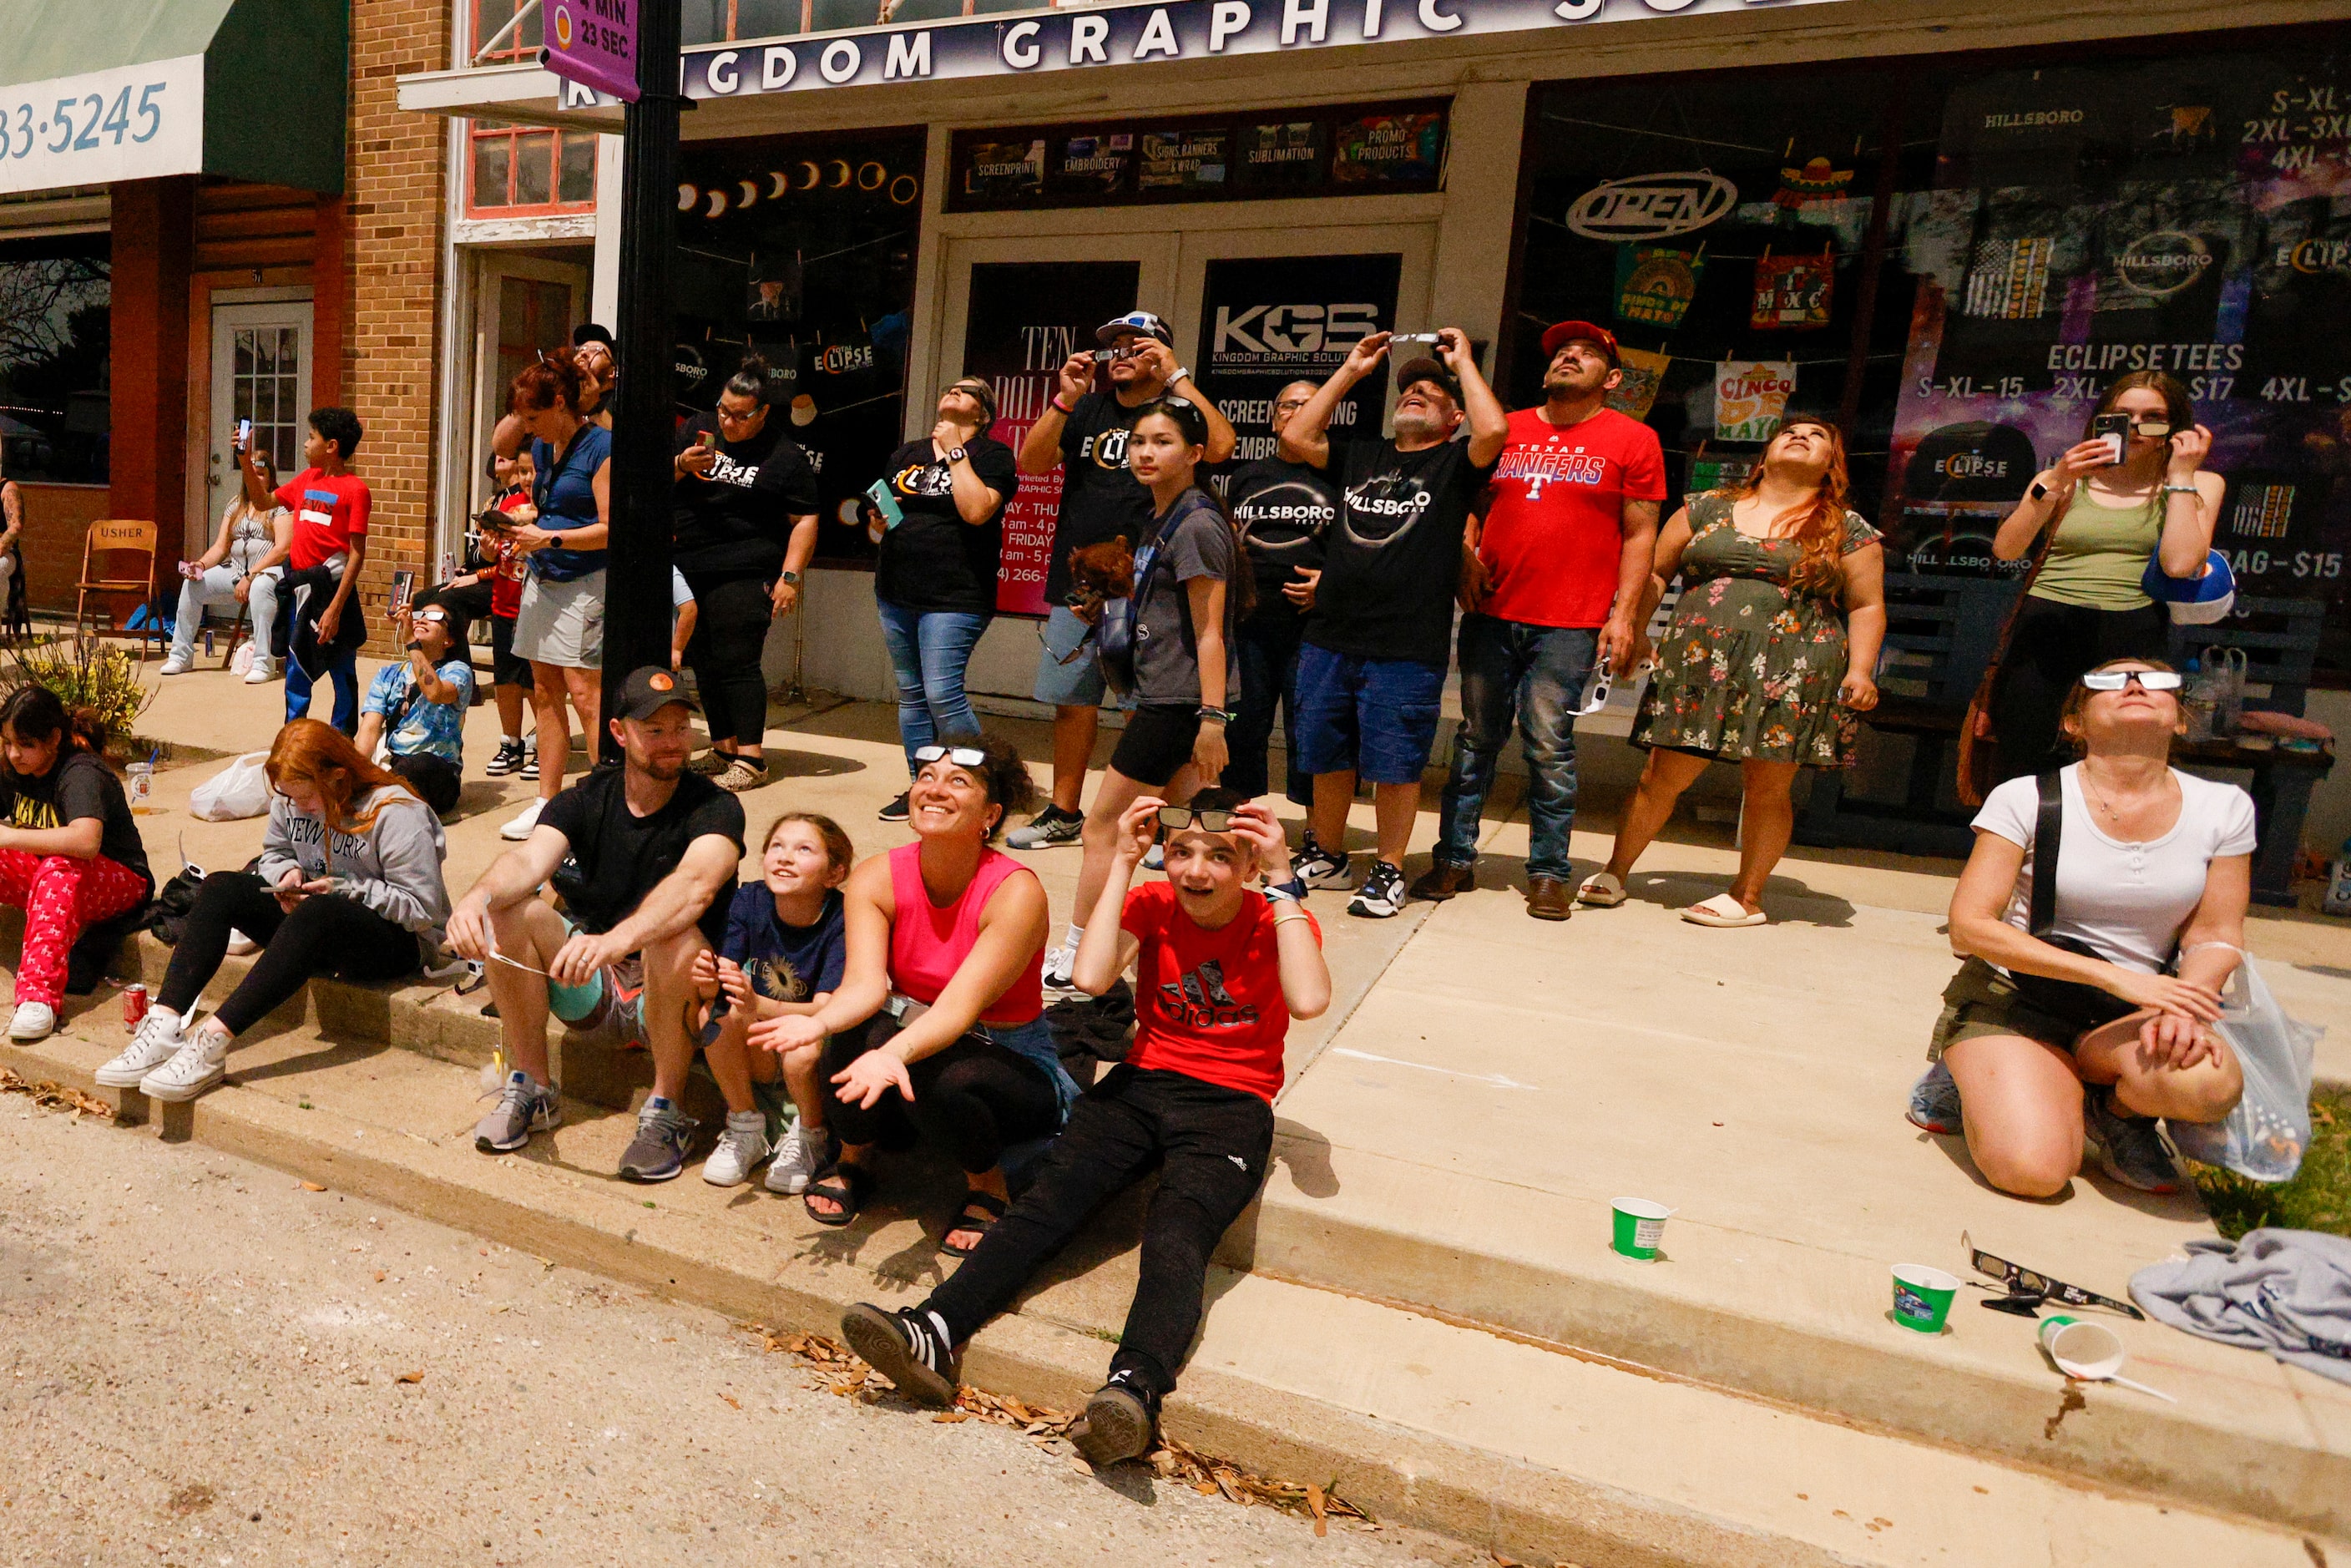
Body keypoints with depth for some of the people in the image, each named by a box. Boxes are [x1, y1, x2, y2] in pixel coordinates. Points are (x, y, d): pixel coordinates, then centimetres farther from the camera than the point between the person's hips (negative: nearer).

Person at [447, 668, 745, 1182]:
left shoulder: (714, 807, -13)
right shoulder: (584, 801, 0)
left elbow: (696, 884, -34)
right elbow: (529, 858, -19)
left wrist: (617, 939, -52)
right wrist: (479, 895, -43)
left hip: (665, 993, -4)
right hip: (589, 990, 4)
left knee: (677, 938, -36)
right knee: (507, 911, -18)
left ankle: (665, 1113, -18)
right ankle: (531, 1089, -4)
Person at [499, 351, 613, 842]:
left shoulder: (602, 447, -11)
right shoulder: (541, 447, 14)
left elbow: (608, 528, -16)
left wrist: (548, 537, -19)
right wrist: (518, 518, 9)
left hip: (585, 583, -8)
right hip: (542, 581, 8)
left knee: (585, 693, -12)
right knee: (545, 692, 9)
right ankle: (547, 802, 16)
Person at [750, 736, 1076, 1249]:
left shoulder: (1017, 892, -23)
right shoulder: (875, 879, -10)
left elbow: (960, 1005, -33)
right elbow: (865, 984, -23)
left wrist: (894, 1054, -52)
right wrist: (819, 1022, -45)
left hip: (1012, 1067, -3)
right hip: (916, 1041, 4)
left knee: (940, 1079, -36)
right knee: (858, 1032, -29)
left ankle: (988, 1187, -3)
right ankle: (854, 1160, 2)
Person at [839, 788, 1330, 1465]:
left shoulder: (1275, 920, -1)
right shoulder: (1151, 906, 5)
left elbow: (1309, 999, -23)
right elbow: (1091, 977, -14)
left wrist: (1284, 881, -20)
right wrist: (1123, 863, -11)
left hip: (1232, 1104, -3)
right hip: (1143, 1081, 3)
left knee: (1176, 1233, -31)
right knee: (1049, 1197, -22)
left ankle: (1134, 1386, -52)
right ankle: (932, 1336, -35)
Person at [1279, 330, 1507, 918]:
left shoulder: (1455, 463, 5)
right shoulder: (1362, 455, 18)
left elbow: (1494, 431, -15)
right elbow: (1295, 438, 10)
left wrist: (1463, 360, -2)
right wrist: (1350, 370, 14)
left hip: (1406, 652, -4)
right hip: (1329, 639, 5)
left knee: (1394, 765, 0)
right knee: (1327, 757, 12)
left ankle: (1388, 872, 14)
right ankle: (1324, 857, 28)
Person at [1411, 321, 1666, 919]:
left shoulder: (1633, 439, 6)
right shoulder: (1505, 431, 13)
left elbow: (1639, 535, 3)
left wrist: (1623, 613, -4)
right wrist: (1466, 557, 2)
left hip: (1569, 624, -3)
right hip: (1490, 614, 3)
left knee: (1549, 748, -3)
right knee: (1476, 739, 7)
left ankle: (1548, 872, 10)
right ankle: (1454, 858, 16)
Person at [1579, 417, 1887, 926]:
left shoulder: (1848, 531, 9)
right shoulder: (1708, 509, 12)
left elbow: (1867, 606, 7)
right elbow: (1655, 572, 14)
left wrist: (1860, 671, -6)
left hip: (1790, 675, -1)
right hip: (1701, 668, 1)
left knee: (1766, 788, 1)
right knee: (1663, 778, 1)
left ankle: (1748, 897, 14)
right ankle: (1615, 873, 15)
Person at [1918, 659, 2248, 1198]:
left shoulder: (2224, 809, 1)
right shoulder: (2026, 799, -11)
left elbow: (2216, 937, 4)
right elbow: (1970, 926, -15)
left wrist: (2182, 1007, -18)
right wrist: (2116, 976, -22)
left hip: (2133, 1011, 3)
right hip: (2015, 997, -3)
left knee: (2211, 1082, -32)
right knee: (2033, 1170, -26)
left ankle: (2116, 1108, 3)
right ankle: (1975, 1076, 8)